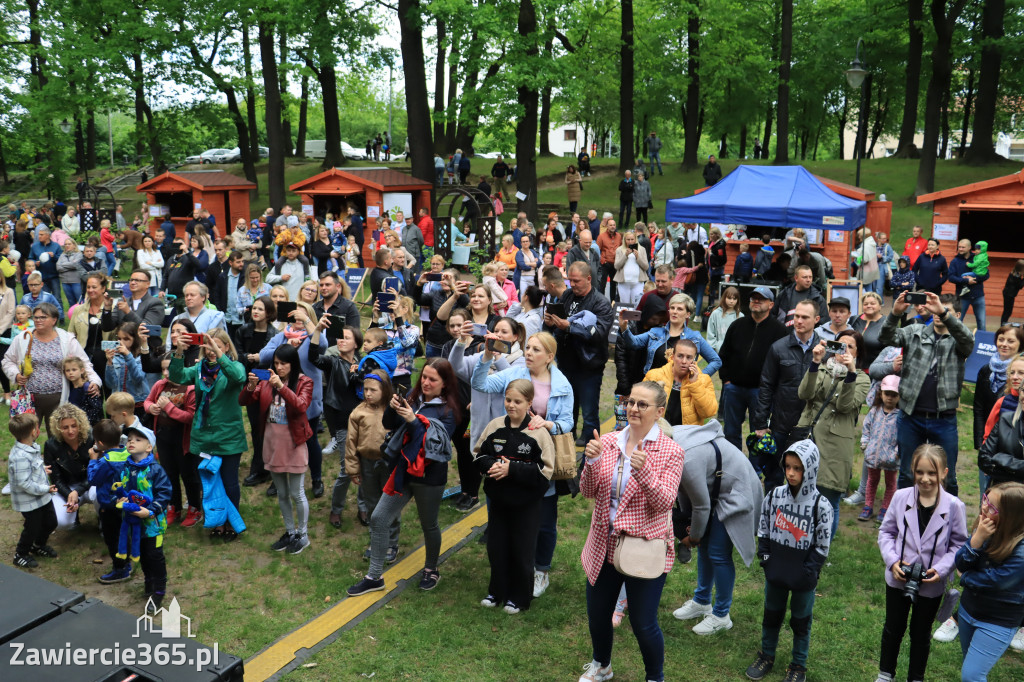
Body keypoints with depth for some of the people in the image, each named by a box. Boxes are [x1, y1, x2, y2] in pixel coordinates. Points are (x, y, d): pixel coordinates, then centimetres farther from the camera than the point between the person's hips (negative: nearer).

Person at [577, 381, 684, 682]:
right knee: (597, 614, 19)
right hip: (604, 545, 4)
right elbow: (589, 492, -1)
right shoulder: (608, 442, 0)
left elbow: (664, 502, -18)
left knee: (643, 624, 5)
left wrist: (643, 470, -35)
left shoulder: (670, 452, -10)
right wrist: (591, 462, -21)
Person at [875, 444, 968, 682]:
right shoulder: (901, 497, -14)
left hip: (932, 584, -1)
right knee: (893, 627, 19)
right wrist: (892, 560, -15)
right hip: (898, 578, 1)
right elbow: (886, 531, -2)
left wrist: (941, 569, -18)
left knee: (921, 633, 19)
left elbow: (959, 544, -6)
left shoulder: (954, 506, -17)